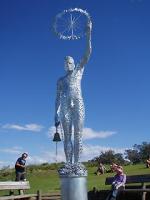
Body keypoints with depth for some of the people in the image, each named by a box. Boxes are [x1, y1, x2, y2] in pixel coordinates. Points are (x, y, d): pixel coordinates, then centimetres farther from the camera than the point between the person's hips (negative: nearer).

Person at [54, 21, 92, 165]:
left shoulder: (79, 70, 17)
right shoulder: (61, 80, 21)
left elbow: (87, 54, 7)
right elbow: (58, 97, 16)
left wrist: (88, 34, -1)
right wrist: (56, 114, 6)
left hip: (78, 104, -1)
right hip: (65, 106, 2)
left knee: (78, 135, -8)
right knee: (67, 136, -4)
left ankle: (76, 163, -9)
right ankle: (69, 164, -5)